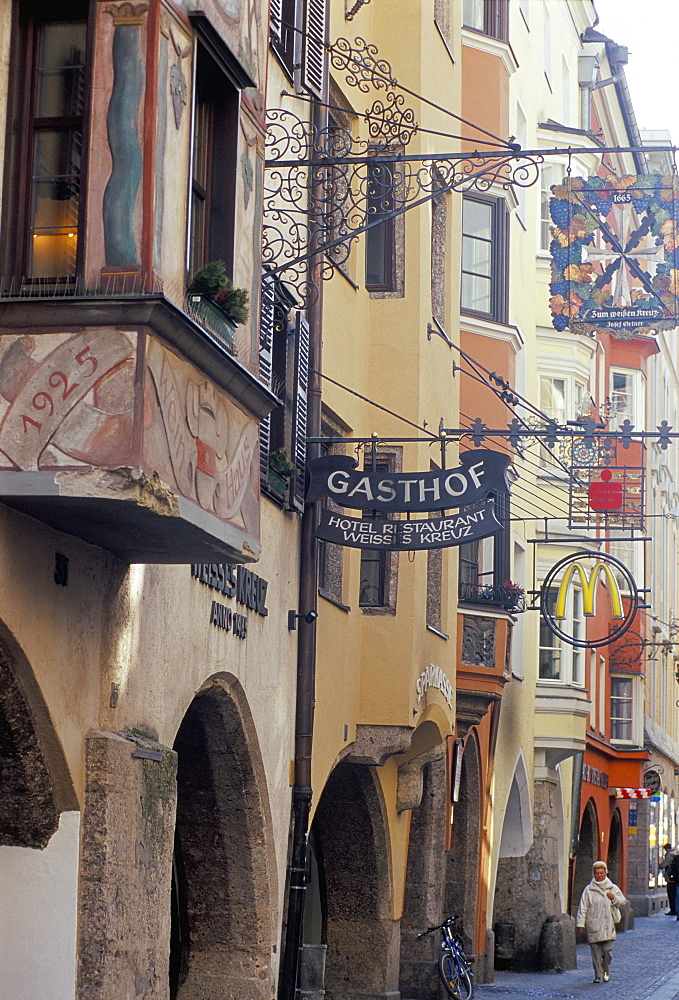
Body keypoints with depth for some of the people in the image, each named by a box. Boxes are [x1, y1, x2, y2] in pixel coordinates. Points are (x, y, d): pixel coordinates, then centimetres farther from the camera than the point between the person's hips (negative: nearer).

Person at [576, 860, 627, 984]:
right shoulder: (588, 890, 3)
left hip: (608, 925, 1)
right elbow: (583, 907, 3)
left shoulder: (613, 888, 9)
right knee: (595, 952, -1)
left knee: (607, 950, -6)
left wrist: (614, 898, -3)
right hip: (593, 925, -1)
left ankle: (606, 970, 17)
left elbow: (623, 901, 17)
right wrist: (580, 922, -2)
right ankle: (598, 975, 8)